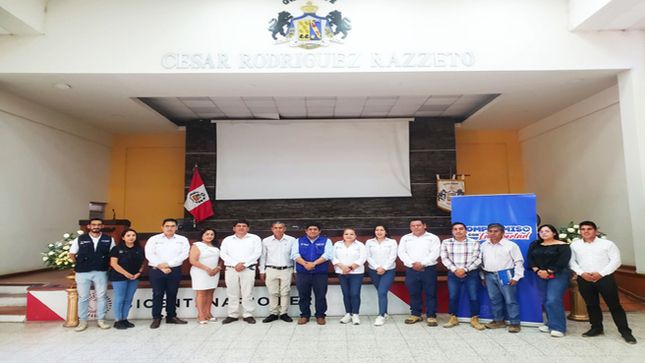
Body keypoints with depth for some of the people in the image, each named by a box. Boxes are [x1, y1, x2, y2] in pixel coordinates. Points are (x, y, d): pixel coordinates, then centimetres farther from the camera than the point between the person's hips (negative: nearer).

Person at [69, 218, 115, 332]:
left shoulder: (109, 240, 3)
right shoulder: (80, 239, 3)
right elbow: (72, 254, 10)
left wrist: (108, 264, 0)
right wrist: (79, 265, 4)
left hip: (101, 272, 0)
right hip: (83, 273, 0)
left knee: (102, 296, 4)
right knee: (83, 297, 6)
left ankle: (101, 319, 15)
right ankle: (82, 321, 17)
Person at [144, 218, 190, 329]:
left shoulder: (183, 240, 7)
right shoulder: (153, 239, 6)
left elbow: (184, 254, -4)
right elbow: (150, 255, -4)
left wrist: (168, 264, -13)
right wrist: (161, 267, -13)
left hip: (175, 270, 1)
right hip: (156, 270, -1)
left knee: (172, 294, 7)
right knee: (157, 294, -1)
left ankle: (171, 316, 17)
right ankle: (156, 318, 7)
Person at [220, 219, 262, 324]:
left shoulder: (254, 238, 9)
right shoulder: (227, 240, 15)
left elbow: (257, 253, -1)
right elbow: (224, 254, 4)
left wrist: (244, 264, -11)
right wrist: (235, 264, -11)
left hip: (248, 269, -2)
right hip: (231, 269, 2)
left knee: (247, 293, -3)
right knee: (232, 293, 4)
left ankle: (248, 315, 5)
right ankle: (232, 315, 13)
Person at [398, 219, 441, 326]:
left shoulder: (433, 238, 5)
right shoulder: (405, 238, 13)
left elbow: (434, 253, -6)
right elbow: (402, 253, 4)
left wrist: (422, 264, -15)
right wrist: (412, 264, -10)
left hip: (428, 270, -2)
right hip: (411, 270, 3)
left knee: (430, 294, -2)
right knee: (414, 293, 7)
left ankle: (431, 316, 6)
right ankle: (415, 315, 19)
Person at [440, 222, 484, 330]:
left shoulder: (474, 243, 1)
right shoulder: (446, 243, 3)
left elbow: (477, 259, -6)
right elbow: (444, 258, -2)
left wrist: (464, 269, -14)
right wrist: (455, 270, -12)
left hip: (471, 274, -1)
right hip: (453, 274, 1)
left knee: (473, 297, 1)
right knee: (453, 297, 5)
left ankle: (474, 319, 16)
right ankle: (453, 319, 19)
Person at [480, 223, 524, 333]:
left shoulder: (511, 245, -3)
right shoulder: (484, 245, 11)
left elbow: (518, 262, -2)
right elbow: (481, 261, 16)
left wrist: (516, 277, -7)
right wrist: (482, 276, 15)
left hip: (505, 276, -5)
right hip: (489, 276, 5)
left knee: (510, 300, -2)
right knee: (494, 299, 10)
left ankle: (515, 323, 7)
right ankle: (498, 320, 23)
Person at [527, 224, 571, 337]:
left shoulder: (562, 246, -3)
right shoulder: (535, 245, 11)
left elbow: (562, 262, -11)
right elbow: (530, 259, 5)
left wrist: (548, 272, -13)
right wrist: (537, 270, -8)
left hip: (558, 275, -5)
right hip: (540, 276, 5)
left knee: (553, 300, -13)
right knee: (545, 301, 7)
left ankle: (558, 328, -6)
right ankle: (551, 324, 19)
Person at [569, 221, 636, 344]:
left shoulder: (607, 244, 0)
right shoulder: (575, 245, 6)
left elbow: (615, 260, -5)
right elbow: (572, 261, 6)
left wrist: (601, 273, -14)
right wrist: (582, 273, -9)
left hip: (605, 278, -2)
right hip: (584, 279, 3)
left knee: (614, 305, 1)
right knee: (591, 305, 11)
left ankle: (625, 331, 12)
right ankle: (597, 328, 24)